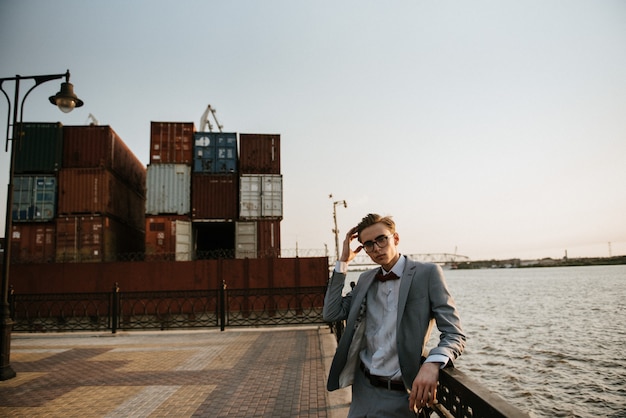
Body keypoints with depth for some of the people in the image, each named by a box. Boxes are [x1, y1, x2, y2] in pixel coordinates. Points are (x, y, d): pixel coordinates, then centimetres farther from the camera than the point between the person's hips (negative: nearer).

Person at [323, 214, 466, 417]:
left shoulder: (428, 273, -9)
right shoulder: (366, 279, 7)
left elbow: (454, 335, -14)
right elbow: (332, 314, 1)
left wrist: (432, 363, -35)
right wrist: (343, 261, -1)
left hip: (401, 395, -5)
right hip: (363, 388, 5)